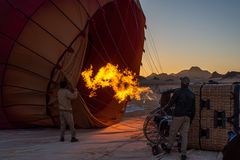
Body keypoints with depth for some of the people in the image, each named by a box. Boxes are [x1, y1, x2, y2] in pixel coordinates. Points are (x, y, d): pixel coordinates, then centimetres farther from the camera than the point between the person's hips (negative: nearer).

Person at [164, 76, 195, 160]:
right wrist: (191, 118, 20)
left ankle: (169, 147, 30)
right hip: (187, 117, 4)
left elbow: (171, 102, -4)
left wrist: (166, 106, 16)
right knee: (184, 135, 4)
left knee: (172, 132, 13)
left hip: (178, 116, -4)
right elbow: (193, 109, 10)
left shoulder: (178, 92, -10)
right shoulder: (191, 94, 7)